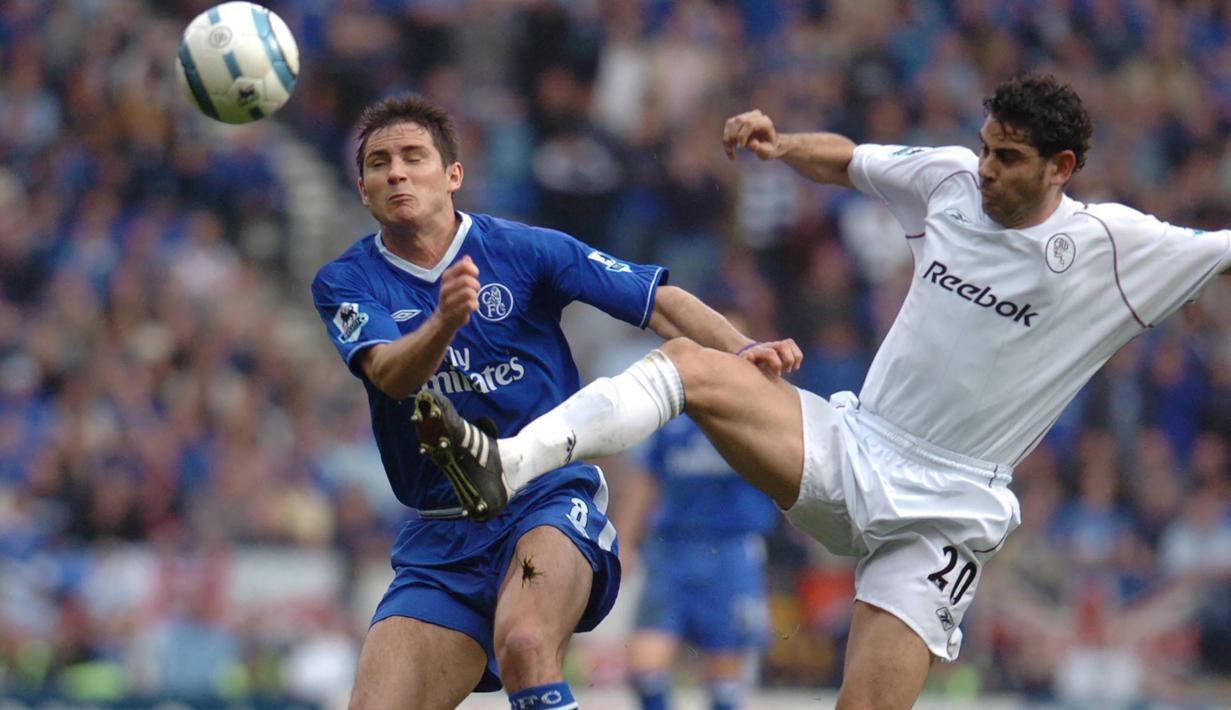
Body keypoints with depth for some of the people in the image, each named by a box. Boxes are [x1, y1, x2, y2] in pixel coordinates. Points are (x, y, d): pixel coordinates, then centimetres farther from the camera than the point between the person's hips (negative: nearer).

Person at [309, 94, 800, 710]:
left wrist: (741, 352, -20)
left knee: (524, 646, -33)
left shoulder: (523, 250, -1)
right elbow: (392, 374, -18)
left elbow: (660, 301, -1)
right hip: (441, 538, 3)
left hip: (551, 499, -3)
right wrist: (444, 320, -40)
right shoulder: (345, 283, 1)